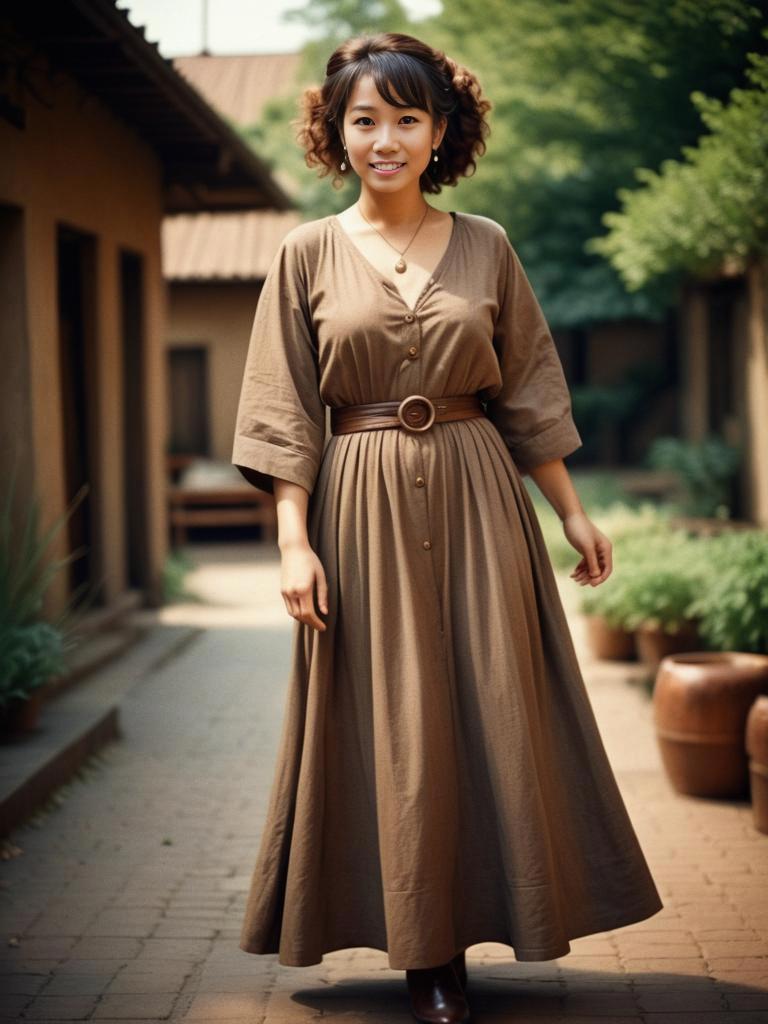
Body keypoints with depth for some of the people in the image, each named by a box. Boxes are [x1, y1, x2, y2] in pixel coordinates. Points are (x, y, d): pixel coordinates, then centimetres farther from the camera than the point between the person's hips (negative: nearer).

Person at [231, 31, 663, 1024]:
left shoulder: (485, 246, 6)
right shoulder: (308, 255, 1)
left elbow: (528, 395, 10)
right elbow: (285, 415, -1)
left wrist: (573, 511, 9)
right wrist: (294, 541, -9)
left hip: (476, 503, 2)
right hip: (364, 507, -1)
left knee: (495, 710, 2)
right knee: (392, 728, 2)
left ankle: (471, 921, 19)